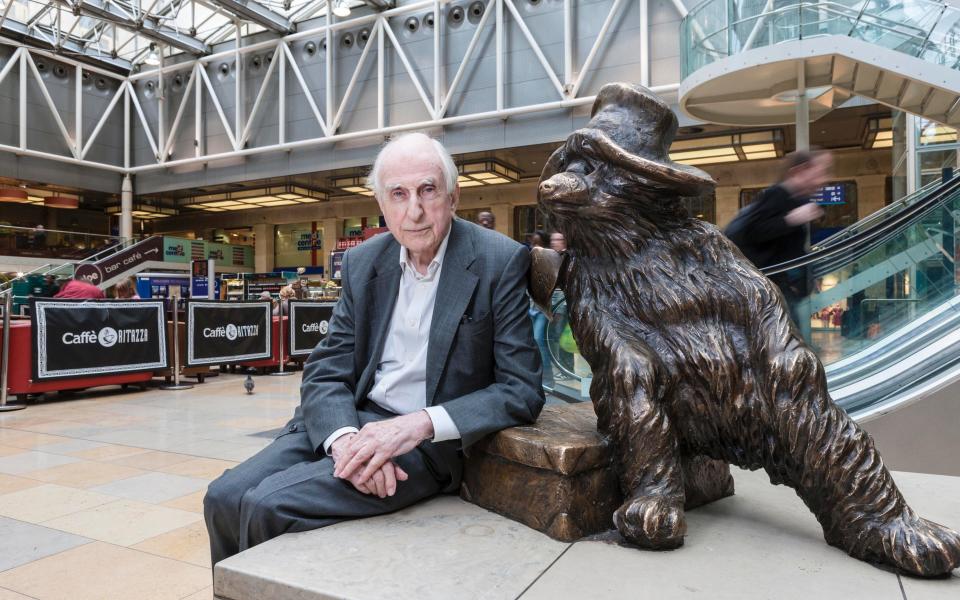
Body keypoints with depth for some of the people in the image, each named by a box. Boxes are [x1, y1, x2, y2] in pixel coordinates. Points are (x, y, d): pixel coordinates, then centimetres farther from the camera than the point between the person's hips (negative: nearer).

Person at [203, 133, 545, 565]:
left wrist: (420, 425, -25)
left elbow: (521, 390, -12)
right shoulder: (361, 262, 5)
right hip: (351, 420, 5)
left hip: (429, 442, -5)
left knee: (269, 506, -21)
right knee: (224, 497, -11)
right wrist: (344, 437, -20)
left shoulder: (500, 261, -11)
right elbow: (326, 371, 2)